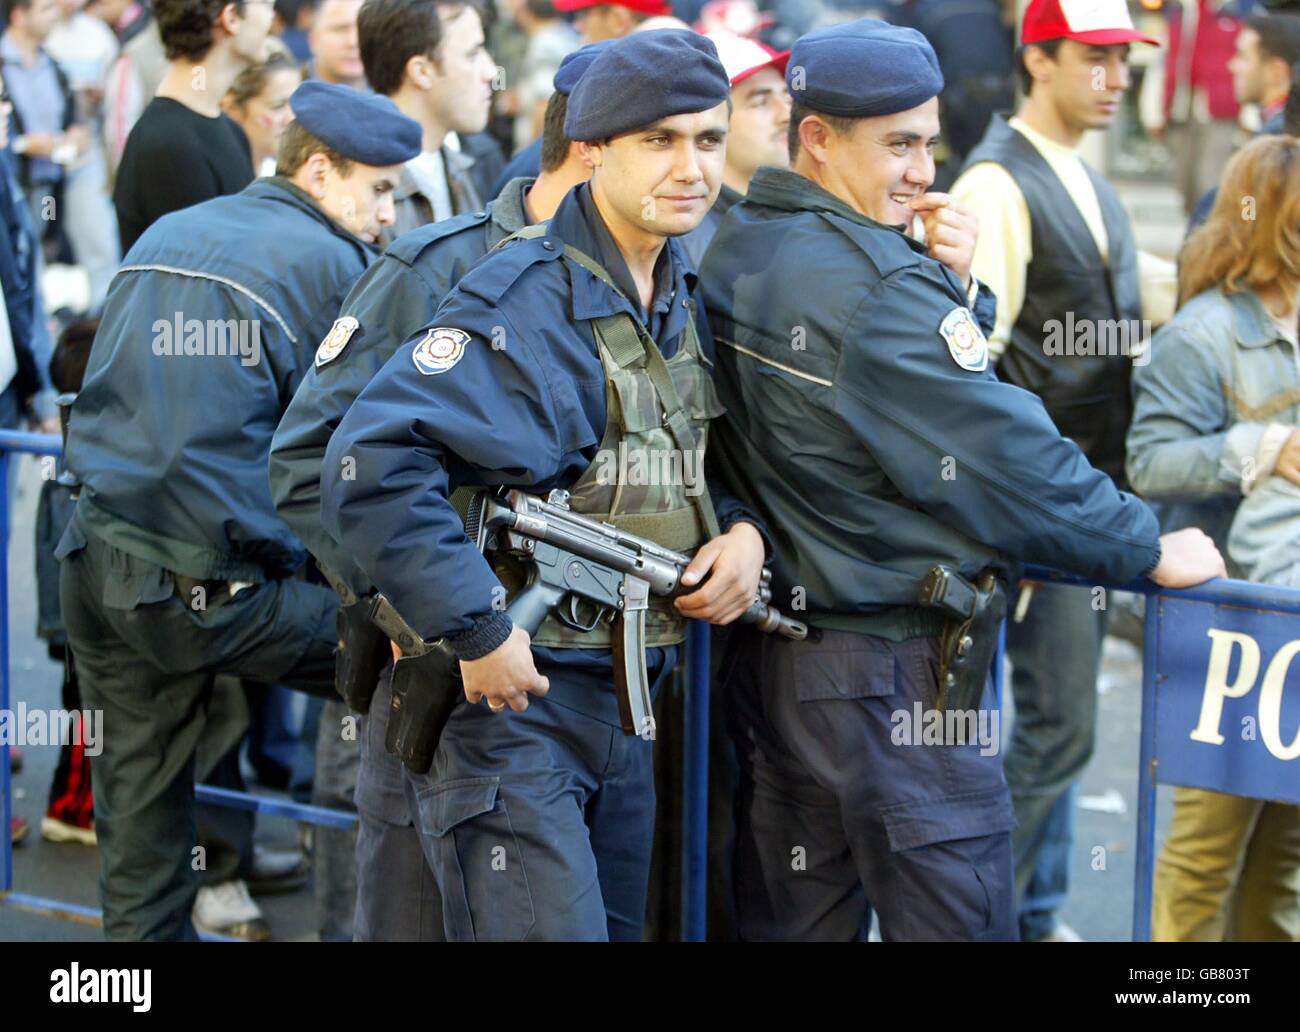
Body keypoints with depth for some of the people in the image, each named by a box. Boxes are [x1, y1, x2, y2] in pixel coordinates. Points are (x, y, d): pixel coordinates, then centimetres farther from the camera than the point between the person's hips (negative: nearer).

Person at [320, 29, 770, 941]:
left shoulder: (684, 304, 9)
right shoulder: (527, 302, -19)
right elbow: (375, 464, -29)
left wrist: (745, 529, -1)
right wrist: (479, 630, -28)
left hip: (624, 702, 8)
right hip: (511, 693, -8)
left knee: (619, 925, 17)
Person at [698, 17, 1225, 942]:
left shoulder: (733, 253, 8)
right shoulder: (878, 284, -20)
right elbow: (1003, 456, -19)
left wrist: (952, 288, -1)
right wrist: (1152, 549, -7)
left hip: (770, 649, 9)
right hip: (890, 670, -9)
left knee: (788, 919, 14)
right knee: (953, 917, -1)